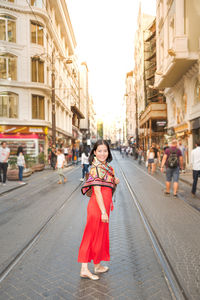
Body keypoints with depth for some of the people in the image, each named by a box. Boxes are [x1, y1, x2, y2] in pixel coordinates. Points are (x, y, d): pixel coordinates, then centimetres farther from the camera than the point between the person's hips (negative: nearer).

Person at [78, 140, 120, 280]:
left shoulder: (106, 166, 12)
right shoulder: (96, 168, -17)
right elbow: (97, 191, -20)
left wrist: (115, 181, 1)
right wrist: (103, 211, -21)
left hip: (103, 205, 9)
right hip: (98, 206, -9)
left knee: (92, 236, 14)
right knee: (97, 236, 7)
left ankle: (84, 269, 26)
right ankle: (97, 266, 27)